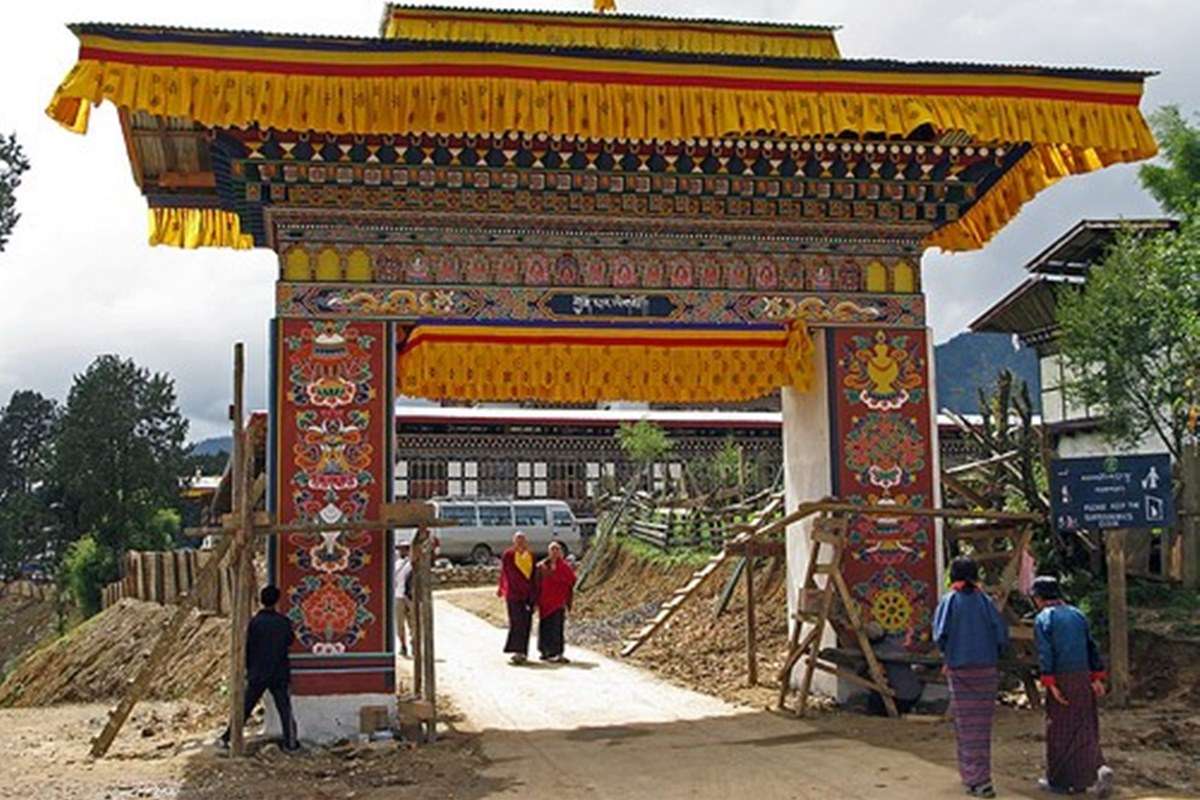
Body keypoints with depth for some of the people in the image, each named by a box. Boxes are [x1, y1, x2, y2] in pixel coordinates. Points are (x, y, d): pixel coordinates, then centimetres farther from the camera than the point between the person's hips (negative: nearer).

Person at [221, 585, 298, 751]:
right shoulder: (284, 622, -5)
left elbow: (248, 648, -4)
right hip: (279, 674, 1)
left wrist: (248, 668, 9)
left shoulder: (254, 622, -10)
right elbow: (290, 641, 10)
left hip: (257, 674, 0)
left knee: (245, 707, 9)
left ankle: (227, 737, 14)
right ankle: (290, 742, 5)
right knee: (284, 709, 6)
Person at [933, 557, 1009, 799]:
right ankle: (979, 775, 23)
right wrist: (992, 656, 12)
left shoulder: (949, 601, -4)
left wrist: (947, 656, 5)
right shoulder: (985, 601, 2)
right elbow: (1002, 635, -3)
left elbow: (940, 634, -13)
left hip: (959, 670, -2)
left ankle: (977, 780, -4)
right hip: (987, 669, 2)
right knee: (982, 723, 13)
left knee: (967, 726, 2)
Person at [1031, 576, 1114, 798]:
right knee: (1084, 729, 11)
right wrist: (1097, 677, 11)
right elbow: (1091, 647, 11)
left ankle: (1059, 781, 13)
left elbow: (1045, 653, -15)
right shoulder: (1077, 614, 12)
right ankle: (1099, 769, -9)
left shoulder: (1043, 619, -6)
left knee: (1059, 731, 5)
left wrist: (1050, 684, -17)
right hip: (1083, 676, 5)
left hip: (1061, 679, -5)